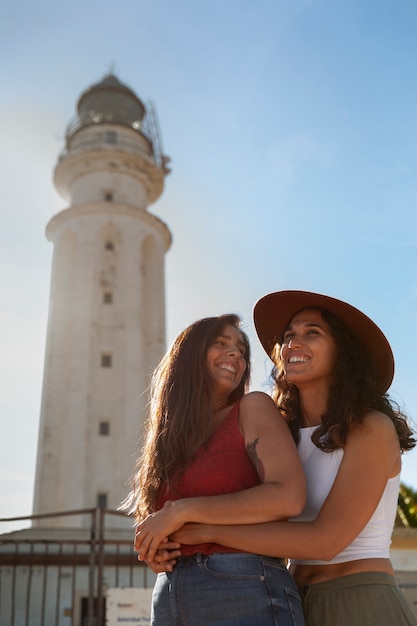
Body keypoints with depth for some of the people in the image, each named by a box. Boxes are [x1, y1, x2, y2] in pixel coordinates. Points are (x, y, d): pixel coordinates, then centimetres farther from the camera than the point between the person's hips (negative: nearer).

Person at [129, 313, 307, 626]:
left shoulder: (254, 408, -2)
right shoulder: (169, 439, 14)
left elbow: (289, 497, -16)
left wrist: (181, 511, -14)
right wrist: (156, 549, -2)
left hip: (245, 594, -5)